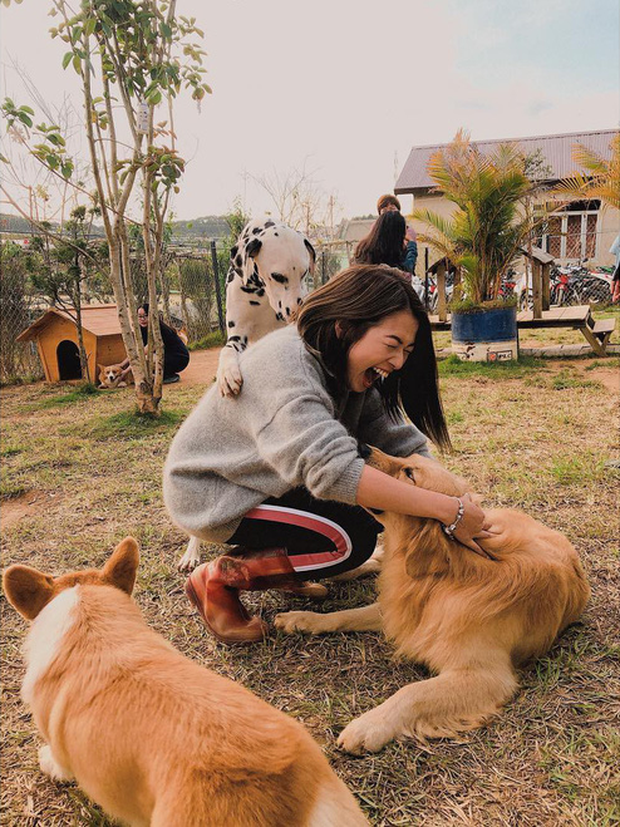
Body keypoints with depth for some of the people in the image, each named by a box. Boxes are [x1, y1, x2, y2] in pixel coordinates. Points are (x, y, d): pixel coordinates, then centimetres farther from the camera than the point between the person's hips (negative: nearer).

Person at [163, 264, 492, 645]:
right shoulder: (286, 367, -33)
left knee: (381, 501, -5)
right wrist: (449, 511, -40)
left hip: (268, 478, 8)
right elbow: (334, 470, -44)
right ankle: (217, 578, -8)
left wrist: (458, 503, -21)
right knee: (353, 538, -22)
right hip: (212, 495, -8)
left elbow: (405, 445, -9)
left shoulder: (350, 371, -5)